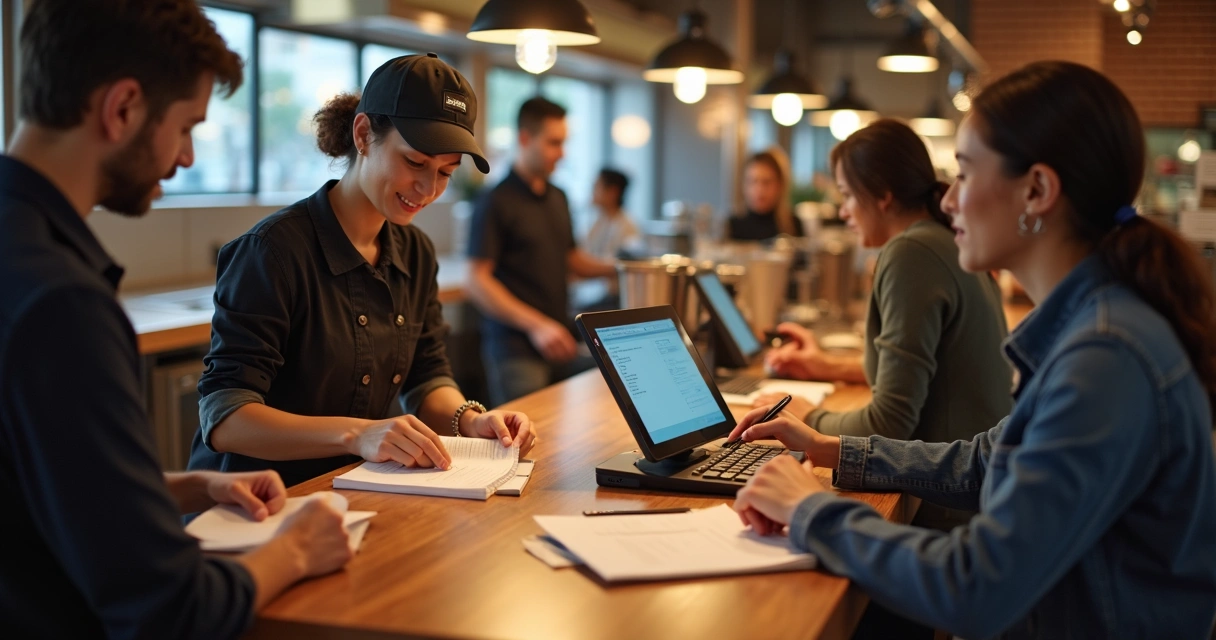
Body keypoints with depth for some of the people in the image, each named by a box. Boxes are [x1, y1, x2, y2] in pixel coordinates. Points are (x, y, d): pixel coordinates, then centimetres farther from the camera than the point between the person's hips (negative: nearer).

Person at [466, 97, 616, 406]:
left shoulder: (558, 198, 16)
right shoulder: (496, 203, -8)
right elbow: (477, 282, -13)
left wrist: (617, 270, 7)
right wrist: (536, 325, -21)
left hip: (560, 343, 7)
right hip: (515, 350, -7)